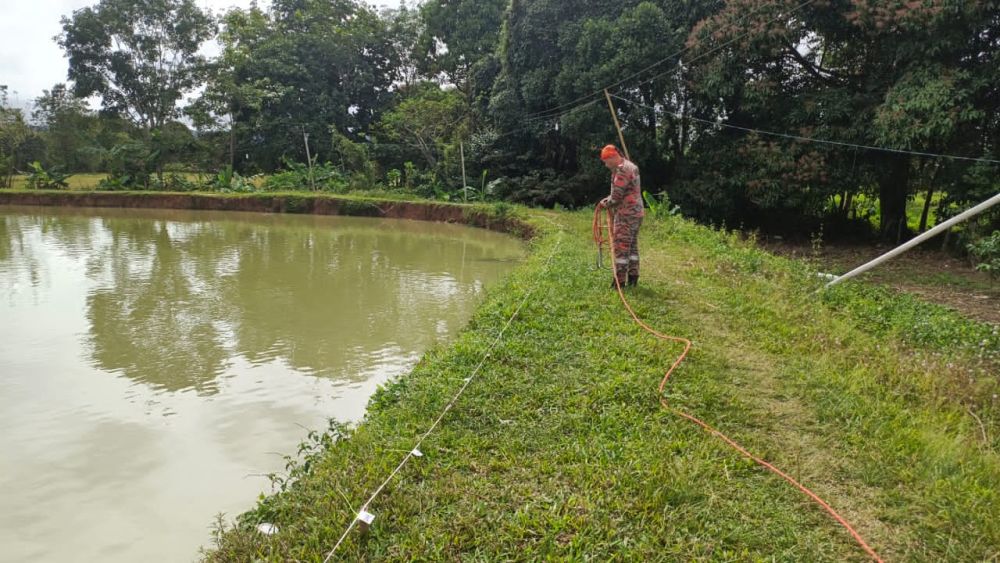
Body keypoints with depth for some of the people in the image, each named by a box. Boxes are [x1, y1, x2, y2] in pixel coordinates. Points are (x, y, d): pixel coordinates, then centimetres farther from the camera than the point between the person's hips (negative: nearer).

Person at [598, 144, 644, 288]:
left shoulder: (621, 170, -16)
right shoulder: (631, 166, 15)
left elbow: (616, 197, -18)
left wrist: (606, 203, 0)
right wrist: (609, 199, 11)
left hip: (626, 214, -10)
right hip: (637, 212, 10)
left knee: (621, 246, -5)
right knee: (632, 245, 15)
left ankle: (619, 280, -3)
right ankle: (633, 277, 19)